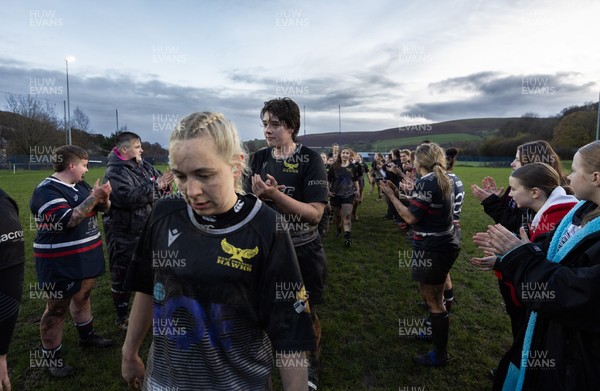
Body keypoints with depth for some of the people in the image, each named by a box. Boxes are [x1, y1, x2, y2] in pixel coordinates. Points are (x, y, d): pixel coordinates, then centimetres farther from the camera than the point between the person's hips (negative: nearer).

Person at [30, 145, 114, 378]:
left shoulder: (80, 185, 6)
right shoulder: (46, 191, -19)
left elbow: (103, 208, 10)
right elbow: (68, 220, -30)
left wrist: (103, 197, -12)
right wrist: (93, 197, -25)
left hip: (85, 256, 8)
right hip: (60, 263, -8)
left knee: (82, 297, 23)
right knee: (57, 309, 5)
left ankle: (87, 336, 41)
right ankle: (51, 358, 20)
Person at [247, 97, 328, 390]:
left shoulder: (310, 159, -12)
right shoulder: (259, 158, 1)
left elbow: (315, 213, -19)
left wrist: (275, 194, -29)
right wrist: (258, 194, -20)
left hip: (304, 252, -3)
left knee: (306, 313, 12)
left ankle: (311, 367, 38)